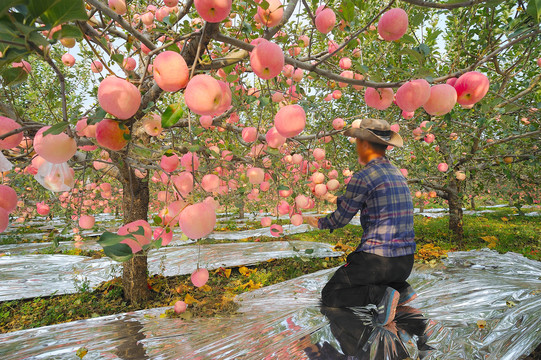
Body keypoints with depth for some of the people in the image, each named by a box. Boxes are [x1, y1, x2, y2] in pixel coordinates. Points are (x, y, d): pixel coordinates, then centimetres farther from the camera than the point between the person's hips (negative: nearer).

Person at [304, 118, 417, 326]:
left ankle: (380, 295, -12)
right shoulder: (397, 174, 12)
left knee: (330, 296, 7)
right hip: (406, 262, 9)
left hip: (377, 259, -8)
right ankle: (402, 288, 12)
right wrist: (338, 199, 41)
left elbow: (340, 219, -4)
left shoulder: (362, 178, -14)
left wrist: (319, 223, 17)